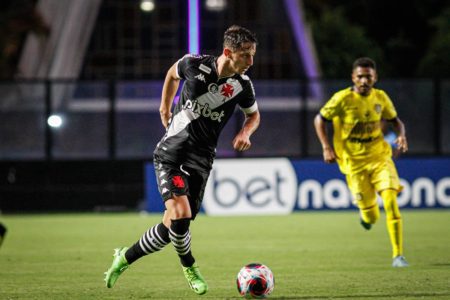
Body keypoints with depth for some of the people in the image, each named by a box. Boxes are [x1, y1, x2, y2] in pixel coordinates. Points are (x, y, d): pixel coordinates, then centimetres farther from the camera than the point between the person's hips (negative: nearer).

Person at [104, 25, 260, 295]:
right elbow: (173, 73, 13)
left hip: (200, 159, 3)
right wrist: (165, 108, 15)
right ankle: (189, 267, 7)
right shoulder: (194, 64, -12)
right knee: (180, 214, -22)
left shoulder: (242, 85, -6)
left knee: (173, 226, -1)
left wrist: (245, 132, -6)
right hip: (171, 152, -3)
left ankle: (125, 257, 25)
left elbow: (254, 114, 14)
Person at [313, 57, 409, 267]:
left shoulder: (381, 98, 0)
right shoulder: (342, 99, -12)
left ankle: (398, 255, -11)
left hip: (380, 157, 2)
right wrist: (326, 147, -13)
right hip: (354, 161, -2)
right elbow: (320, 119, -2)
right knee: (370, 217, -3)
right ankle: (366, 213, 39)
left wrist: (401, 135, -7)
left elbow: (395, 120, 15)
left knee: (390, 199, -18)